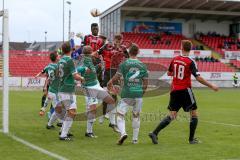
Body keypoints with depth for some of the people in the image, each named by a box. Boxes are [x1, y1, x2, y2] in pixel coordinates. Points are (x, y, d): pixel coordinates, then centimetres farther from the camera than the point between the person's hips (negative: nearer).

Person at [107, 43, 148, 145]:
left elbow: (117, 77, -5)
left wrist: (110, 83, 14)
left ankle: (123, 133, -22)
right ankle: (135, 138, 19)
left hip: (126, 94, -3)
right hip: (138, 94, 3)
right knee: (136, 116, 16)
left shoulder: (124, 64, -4)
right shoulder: (142, 65, 5)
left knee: (120, 114, 2)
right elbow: (145, 83, 7)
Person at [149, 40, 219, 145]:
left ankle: (155, 133, -4)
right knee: (194, 114, 10)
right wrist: (211, 86, -8)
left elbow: (169, 73, 17)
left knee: (172, 116, 9)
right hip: (185, 91, -5)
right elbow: (198, 78, -15)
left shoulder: (174, 59, 4)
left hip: (174, 91, 5)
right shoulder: (190, 62, -11)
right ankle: (191, 139, 9)